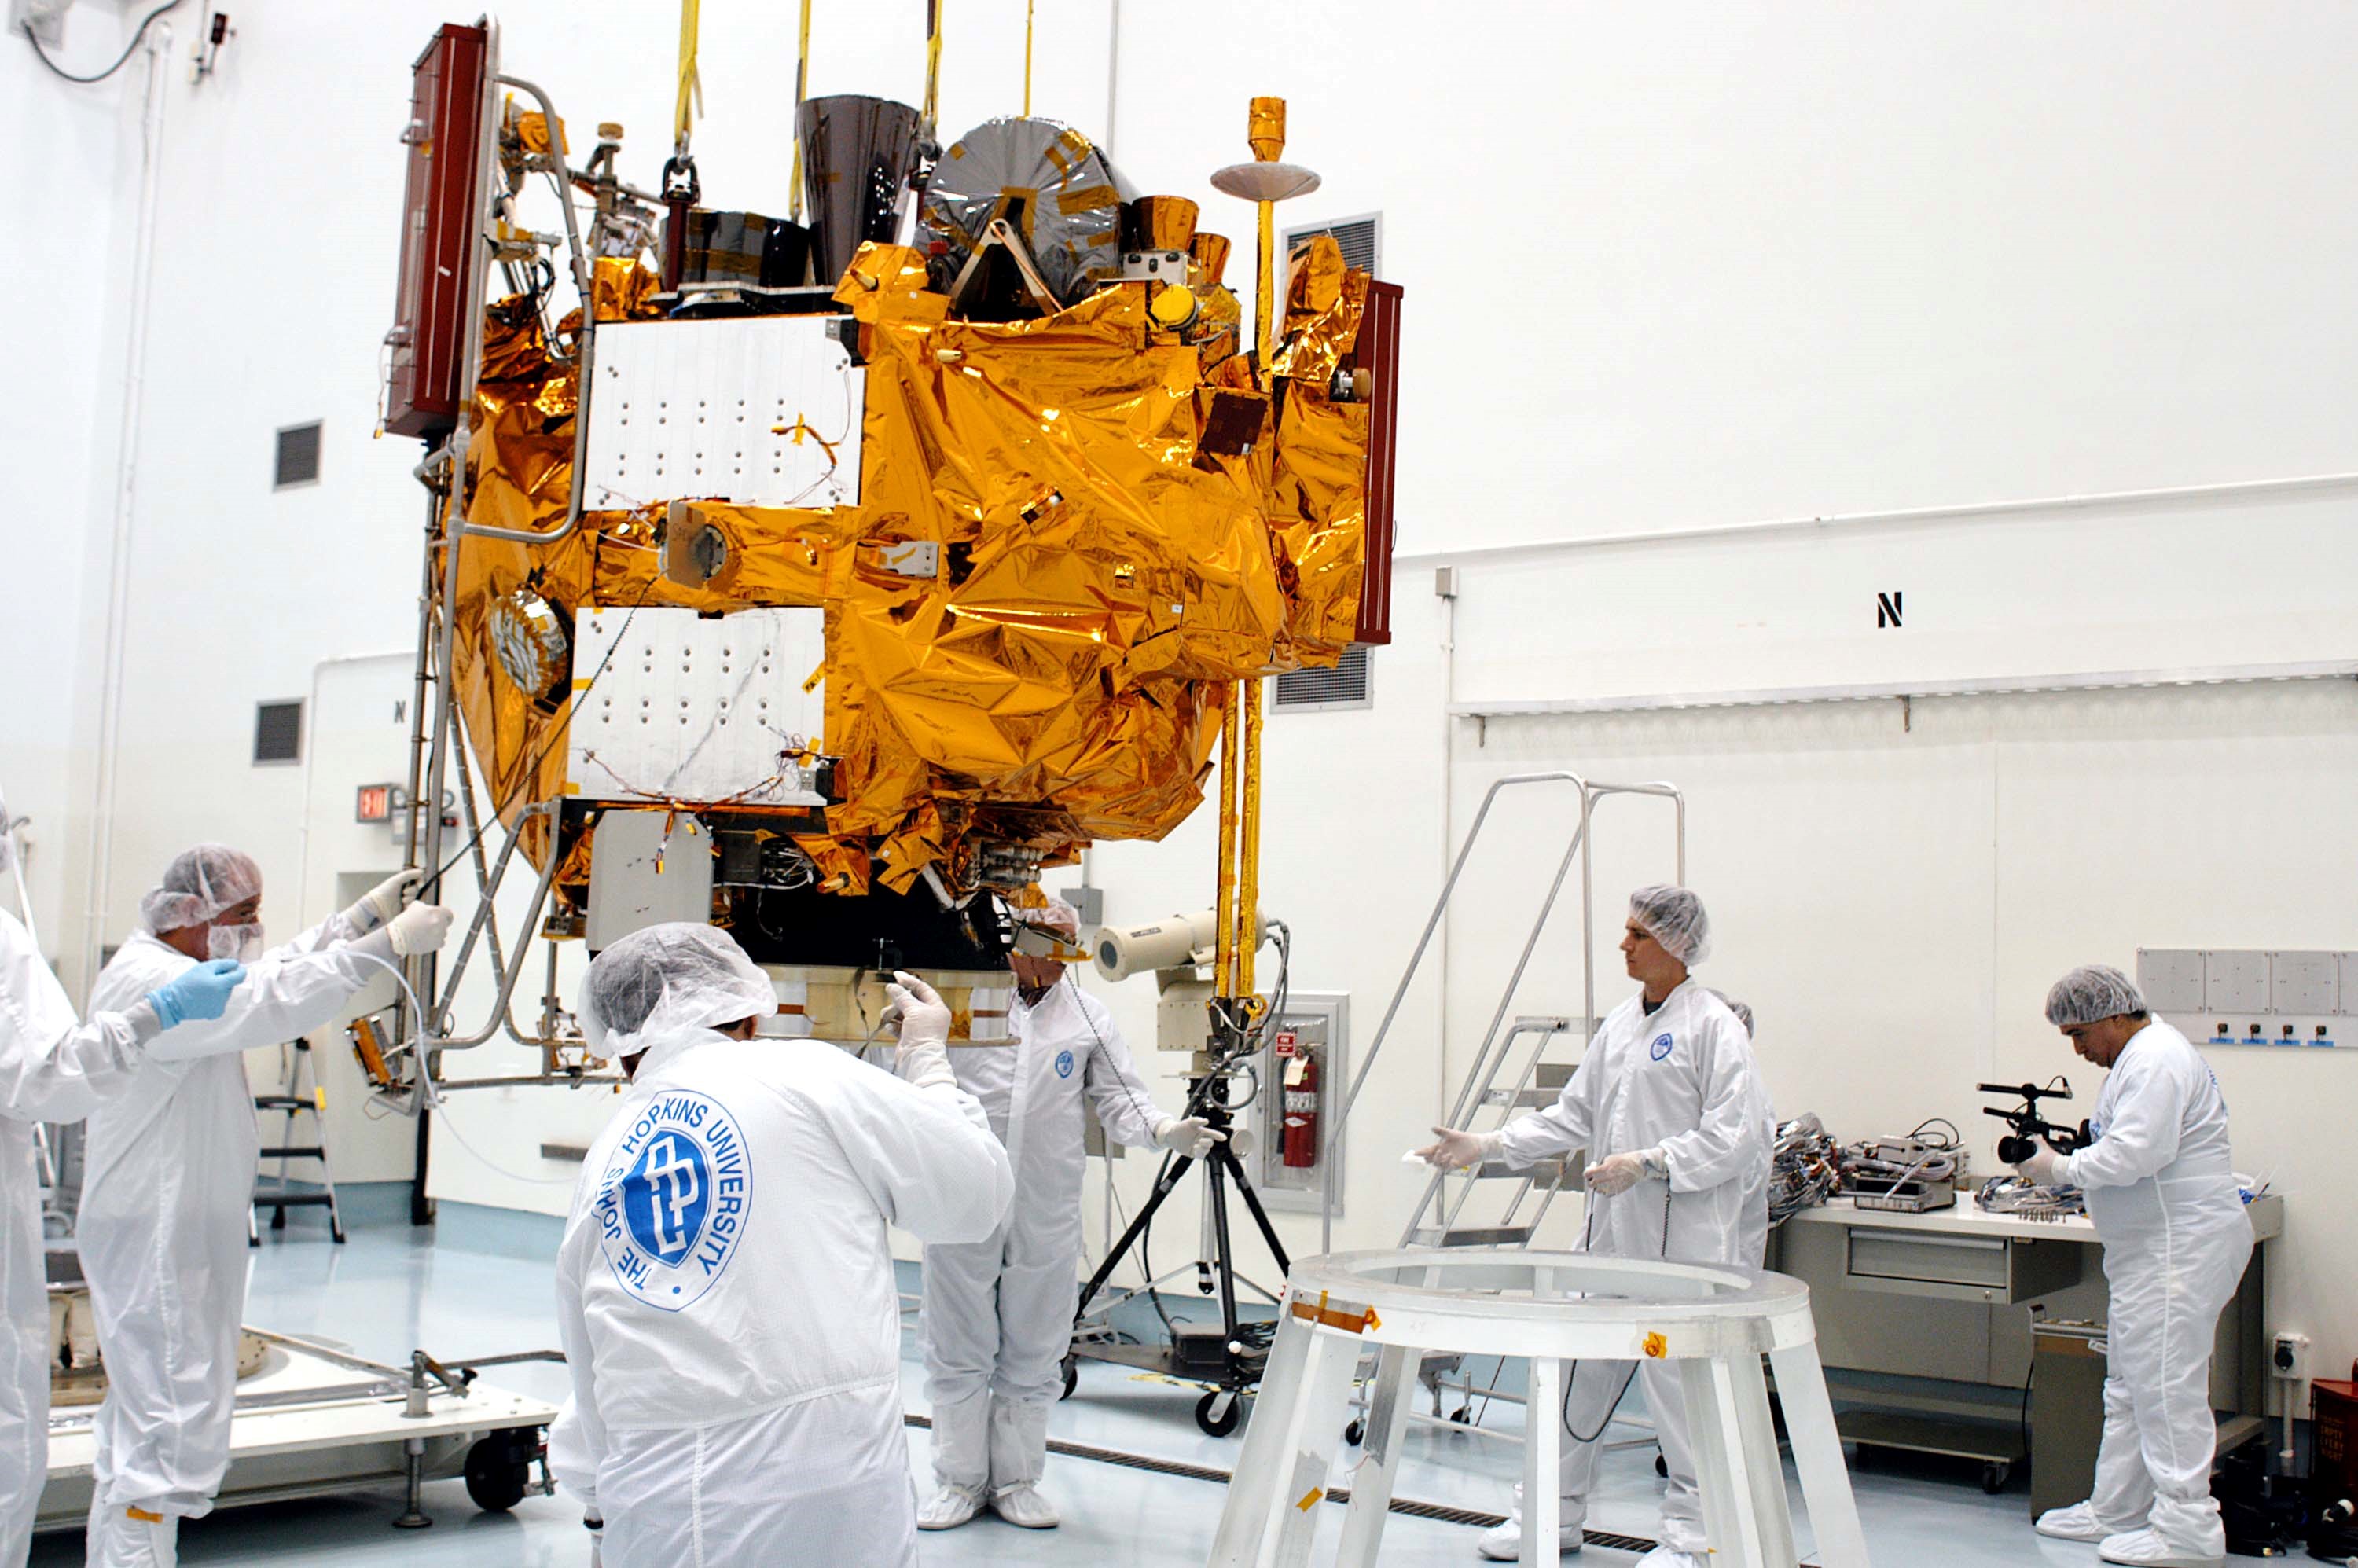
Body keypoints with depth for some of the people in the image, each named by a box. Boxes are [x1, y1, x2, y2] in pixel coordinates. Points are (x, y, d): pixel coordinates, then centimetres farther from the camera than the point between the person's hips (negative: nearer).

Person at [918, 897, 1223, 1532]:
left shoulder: (1088, 1016, 8)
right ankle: (959, 1480, 21)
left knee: (1033, 1357, 10)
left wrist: (1163, 1129, -13)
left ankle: (1016, 1480, 23)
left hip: (1047, 1217, 2)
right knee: (959, 1352, 7)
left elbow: (1119, 1098, 6)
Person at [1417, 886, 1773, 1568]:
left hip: (1684, 1236, -7)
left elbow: (1734, 1134, -14)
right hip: (1613, 1229, 7)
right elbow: (1573, 1116, 18)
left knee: (1681, 1377, -3)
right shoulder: (1619, 1024, 14)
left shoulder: (1713, 1026, -9)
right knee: (1579, 1368, 11)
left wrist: (1648, 1163, -20)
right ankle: (1555, 1512, 23)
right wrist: (1487, 1146, 11)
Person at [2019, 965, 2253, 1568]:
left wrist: (2061, 1169, -13)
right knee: (2128, 1388, 16)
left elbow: (2136, 1155, -25)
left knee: (2167, 1386, -7)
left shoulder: (2156, 1060, -17)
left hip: (2181, 1247, -11)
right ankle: (2116, 1512, 24)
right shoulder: (2145, 1057, 18)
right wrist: (2068, 1157, 8)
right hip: (2155, 1248, 11)